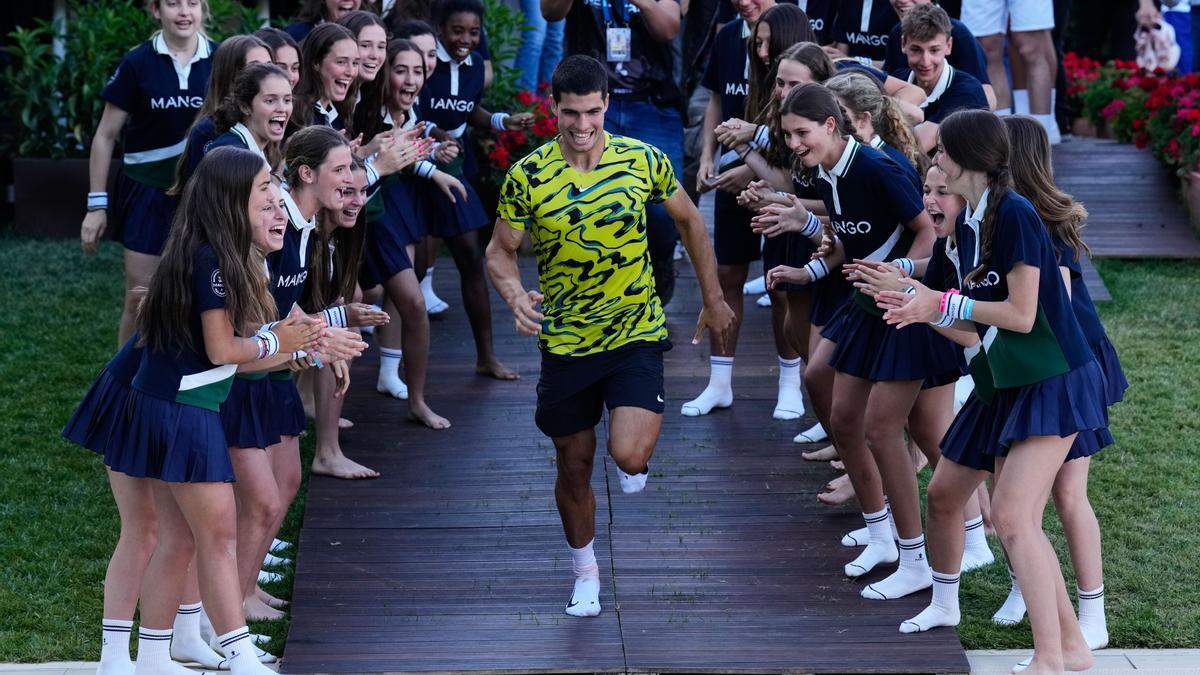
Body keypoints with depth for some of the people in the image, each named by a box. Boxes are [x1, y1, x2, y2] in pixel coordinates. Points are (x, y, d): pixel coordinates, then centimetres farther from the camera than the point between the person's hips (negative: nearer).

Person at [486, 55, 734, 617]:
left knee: (629, 456, -20)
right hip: (565, 343, 1)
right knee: (573, 468, 11)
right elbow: (500, 252, 0)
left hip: (636, 335, -1)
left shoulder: (643, 160, -8)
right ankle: (585, 572, 36)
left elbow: (688, 220, 9)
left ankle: (633, 461, 19)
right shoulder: (527, 177, -10)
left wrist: (713, 298, 13)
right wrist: (516, 296, -22)